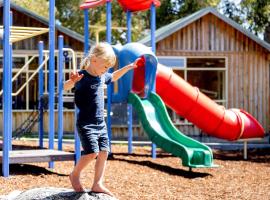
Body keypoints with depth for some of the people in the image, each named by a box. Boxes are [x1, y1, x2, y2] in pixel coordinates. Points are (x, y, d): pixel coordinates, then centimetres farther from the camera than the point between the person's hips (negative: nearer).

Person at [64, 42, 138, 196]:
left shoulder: (102, 76, 9)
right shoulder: (82, 77, -16)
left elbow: (113, 77, 31)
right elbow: (65, 87, -30)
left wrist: (128, 67, 30)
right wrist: (72, 81, -51)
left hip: (101, 123, 8)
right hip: (86, 124, -8)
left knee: (104, 153, 4)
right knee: (92, 152, -17)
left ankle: (98, 184, 12)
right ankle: (75, 175, 7)